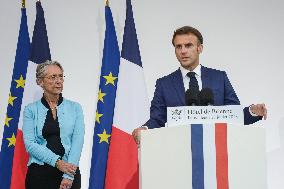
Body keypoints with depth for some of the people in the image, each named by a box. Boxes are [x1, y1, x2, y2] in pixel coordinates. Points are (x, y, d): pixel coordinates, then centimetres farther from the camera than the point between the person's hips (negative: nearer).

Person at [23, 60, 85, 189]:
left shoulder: (75, 108, 4)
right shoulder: (31, 109, 2)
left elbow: (78, 141, -5)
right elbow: (30, 143, -6)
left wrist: (69, 176, -15)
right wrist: (57, 162, -17)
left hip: (70, 172, 1)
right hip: (39, 173, 0)